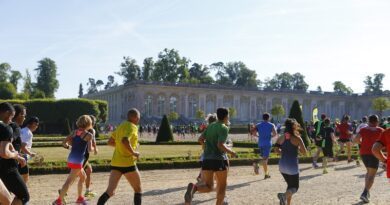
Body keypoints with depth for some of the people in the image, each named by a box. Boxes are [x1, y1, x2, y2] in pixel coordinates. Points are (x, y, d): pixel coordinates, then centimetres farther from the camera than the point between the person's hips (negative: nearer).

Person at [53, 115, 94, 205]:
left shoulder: (75, 132, 10)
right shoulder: (89, 135, -7)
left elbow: (64, 143, 7)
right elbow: (90, 149, -13)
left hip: (71, 158, 8)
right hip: (77, 160, -8)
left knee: (83, 176, 25)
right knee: (69, 181, -7)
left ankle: (80, 197, 32)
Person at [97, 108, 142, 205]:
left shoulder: (121, 126, 15)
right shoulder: (132, 127, -11)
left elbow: (110, 141, 21)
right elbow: (125, 140, -29)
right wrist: (133, 152, -17)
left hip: (116, 163, 7)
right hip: (128, 163, -7)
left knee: (110, 191, 1)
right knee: (138, 189, 13)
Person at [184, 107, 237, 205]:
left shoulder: (210, 126, 13)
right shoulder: (224, 128, -8)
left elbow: (200, 139, 13)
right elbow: (220, 145, -18)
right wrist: (231, 152, -3)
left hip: (206, 159, 6)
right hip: (219, 159, -6)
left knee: (208, 186, 5)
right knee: (222, 185, 12)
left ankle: (194, 187, -26)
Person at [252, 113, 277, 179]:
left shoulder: (258, 125, 7)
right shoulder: (271, 125, 1)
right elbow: (275, 133, -13)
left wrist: (258, 136, 12)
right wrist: (271, 136, 7)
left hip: (261, 143, 4)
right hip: (268, 143, -4)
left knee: (265, 158, 15)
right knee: (265, 158, -8)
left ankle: (266, 174, 17)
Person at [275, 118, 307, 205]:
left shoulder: (281, 138, 1)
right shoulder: (297, 138, -10)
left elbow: (277, 150, 4)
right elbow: (304, 152, -8)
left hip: (282, 165, 5)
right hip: (292, 165, -5)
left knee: (290, 185, 23)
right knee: (295, 187, 6)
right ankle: (284, 195, -23)